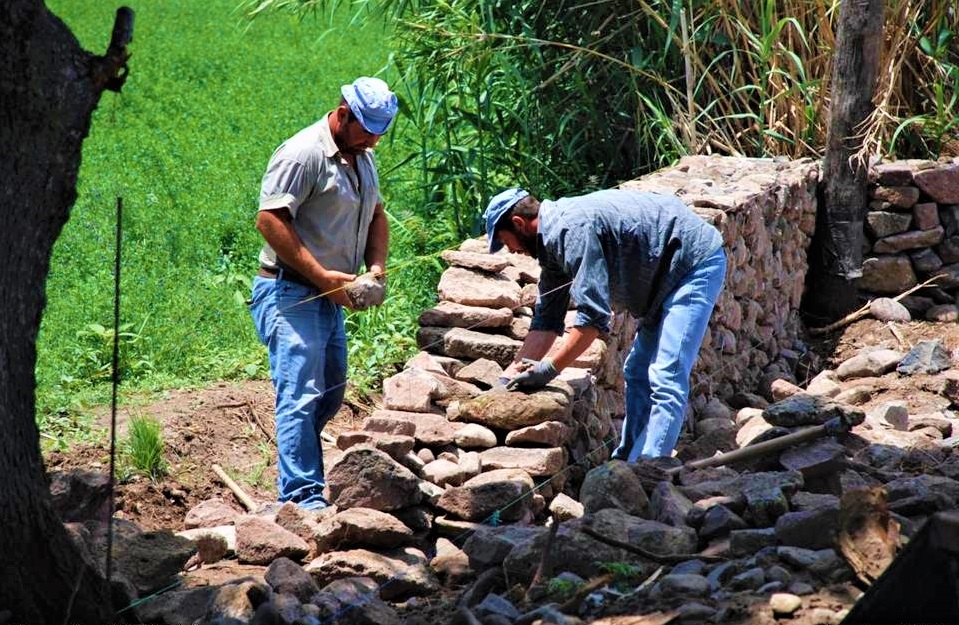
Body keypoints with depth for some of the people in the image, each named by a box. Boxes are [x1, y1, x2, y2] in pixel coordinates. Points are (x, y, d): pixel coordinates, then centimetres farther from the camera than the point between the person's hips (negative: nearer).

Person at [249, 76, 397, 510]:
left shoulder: (362, 157, 14)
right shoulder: (304, 154, -16)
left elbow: (375, 214, 26)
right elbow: (269, 220, -22)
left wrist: (377, 265, 6)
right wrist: (322, 275, -21)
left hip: (330, 296, 9)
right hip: (290, 294, -9)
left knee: (330, 397, 14)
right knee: (301, 396, -14)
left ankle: (296, 475, 26)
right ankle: (302, 497, -15)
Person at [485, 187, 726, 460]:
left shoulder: (571, 230, -26)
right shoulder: (552, 240, 5)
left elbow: (593, 316, -30)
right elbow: (547, 320, 9)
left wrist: (549, 368, -23)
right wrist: (510, 376, 5)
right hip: (665, 276, 11)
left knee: (666, 379, -18)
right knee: (637, 373, 16)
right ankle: (625, 462, 23)